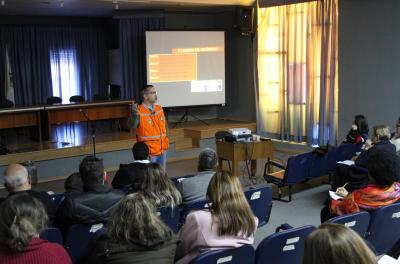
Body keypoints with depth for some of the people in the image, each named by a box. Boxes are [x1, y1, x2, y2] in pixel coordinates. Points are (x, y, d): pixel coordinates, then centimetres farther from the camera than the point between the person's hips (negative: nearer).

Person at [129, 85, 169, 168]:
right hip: (149, 152, -6)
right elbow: (133, 125, -37)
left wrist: (165, 138, 13)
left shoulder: (159, 108, 4)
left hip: (162, 150, 6)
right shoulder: (139, 112, -17)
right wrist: (135, 116, -57)